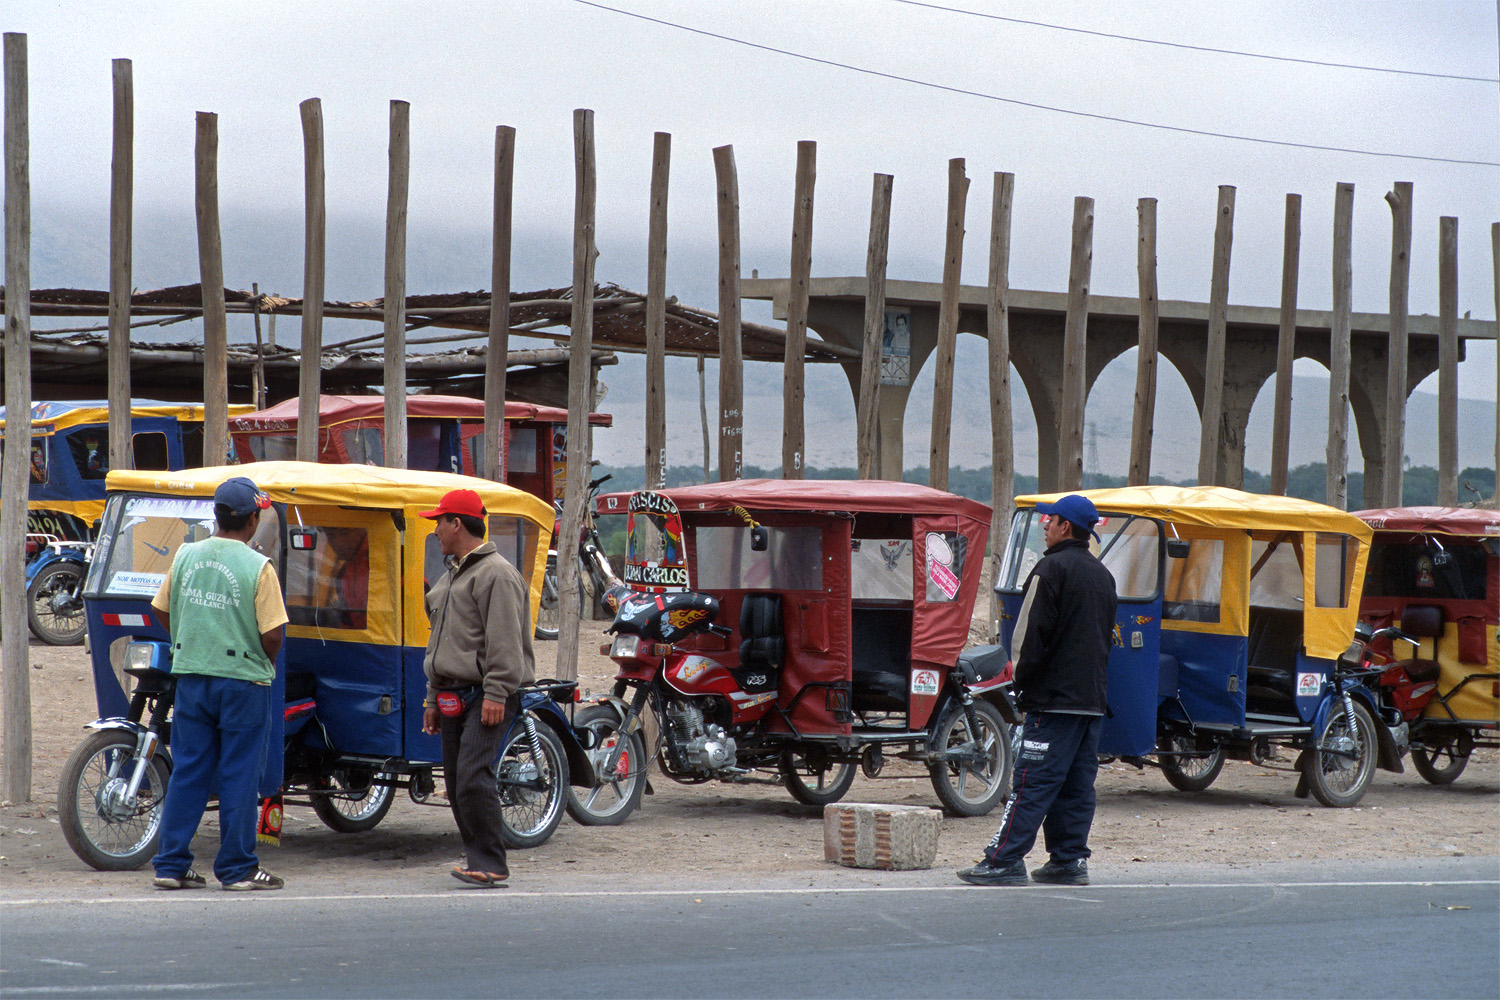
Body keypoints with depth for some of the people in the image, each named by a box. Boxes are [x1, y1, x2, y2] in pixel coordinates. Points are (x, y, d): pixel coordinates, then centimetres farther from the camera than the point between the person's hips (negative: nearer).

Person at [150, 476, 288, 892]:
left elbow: (163, 612, 11)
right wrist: (266, 663, 7)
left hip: (191, 675, 5)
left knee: (187, 773, 11)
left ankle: (171, 864, 11)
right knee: (239, 776, 3)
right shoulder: (257, 567, -13)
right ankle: (237, 868, 6)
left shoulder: (186, 556, 2)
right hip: (242, 681, -5)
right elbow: (272, 635, -14)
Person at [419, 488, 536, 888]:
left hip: (485, 698, -10)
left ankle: (489, 864, -17)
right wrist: (433, 700, 25)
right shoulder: (450, 577, 22)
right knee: (456, 784, 8)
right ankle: (480, 861, 14)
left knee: (473, 779, -18)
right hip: (454, 696, 10)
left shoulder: (495, 574, -9)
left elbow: (504, 642, -16)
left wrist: (495, 694, -22)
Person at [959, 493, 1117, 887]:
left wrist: (1022, 676, -2)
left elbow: (1033, 631, -13)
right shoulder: (1102, 575, 17)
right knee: (1077, 785, 9)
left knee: (1033, 782, -10)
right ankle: (1069, 861, 9)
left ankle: (1004, 861, -11)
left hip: (1055, 694, -8)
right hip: (1093, 698, 8)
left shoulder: (1052, 568, -10)